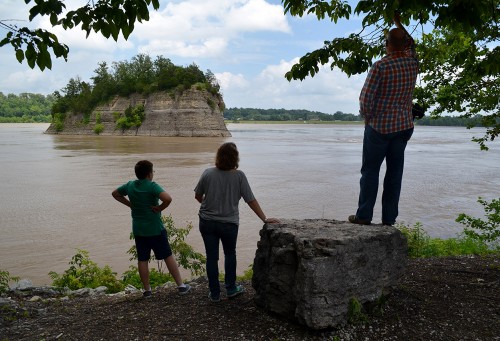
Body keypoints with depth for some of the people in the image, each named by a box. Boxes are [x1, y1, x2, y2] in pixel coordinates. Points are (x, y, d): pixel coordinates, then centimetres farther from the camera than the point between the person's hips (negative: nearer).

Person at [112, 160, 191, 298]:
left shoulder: (130, 185, 1)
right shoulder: (152, 186, -18)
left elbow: (115, 194, 18)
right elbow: (168, 198, -34)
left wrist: (130, 204, 12)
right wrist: (160, 208, -16)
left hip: (138, 230, 5)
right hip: (155, 229, -5)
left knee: (142, 260, 11)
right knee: (168, 256, 6)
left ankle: (147, 290, 18)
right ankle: (181, 286, 13)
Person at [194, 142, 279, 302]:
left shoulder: (208, 173, -9)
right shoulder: (239, 176, -13)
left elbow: (197, 196, 2)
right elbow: (251, 200, -12)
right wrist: (265, 219, -5)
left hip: (207, 222, 1)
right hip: (229, 223, -1)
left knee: (211, 257, 12)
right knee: (230, 254, 22)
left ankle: (214, 293, 21)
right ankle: (231, 289, 31)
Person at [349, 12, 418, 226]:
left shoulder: (380, 66, -15)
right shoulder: (412, 63, 2)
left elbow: (365, 97, -16)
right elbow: (410, 44, 24)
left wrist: (367, 117, 1)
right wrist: (398, 22, 33)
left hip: (379, 126, -5)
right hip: (403, 126, 5)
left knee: (370, 171, 4)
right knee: (395, 172, 7)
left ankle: (364, 215, 6)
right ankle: (389, 219, 12)